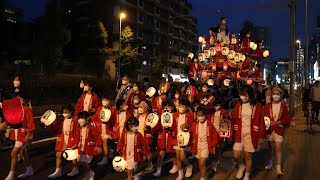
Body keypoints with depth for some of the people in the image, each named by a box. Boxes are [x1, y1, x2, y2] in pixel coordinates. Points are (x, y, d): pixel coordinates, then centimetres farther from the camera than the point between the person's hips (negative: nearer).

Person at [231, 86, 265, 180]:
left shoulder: (257, 106, -5)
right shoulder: (238, 105, 3)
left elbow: (261, 122, -3)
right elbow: (233, 118, 6)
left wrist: (261, 136, -4)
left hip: (251, 135, -2)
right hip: (239, 134, 2)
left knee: (248, 156, 5)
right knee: (236, 156, 1)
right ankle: (241, 166, 35)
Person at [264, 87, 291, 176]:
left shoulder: (283, 106, -3)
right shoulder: (268, 105, -2)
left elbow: (288, 119, 0)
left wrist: (278, 122, -15)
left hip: (279, 129, -2)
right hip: (269, 129, 2)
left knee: (278, 149, -4)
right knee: (270, 147, 16)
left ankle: (278, 169, -2)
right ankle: (270, 162, 38)